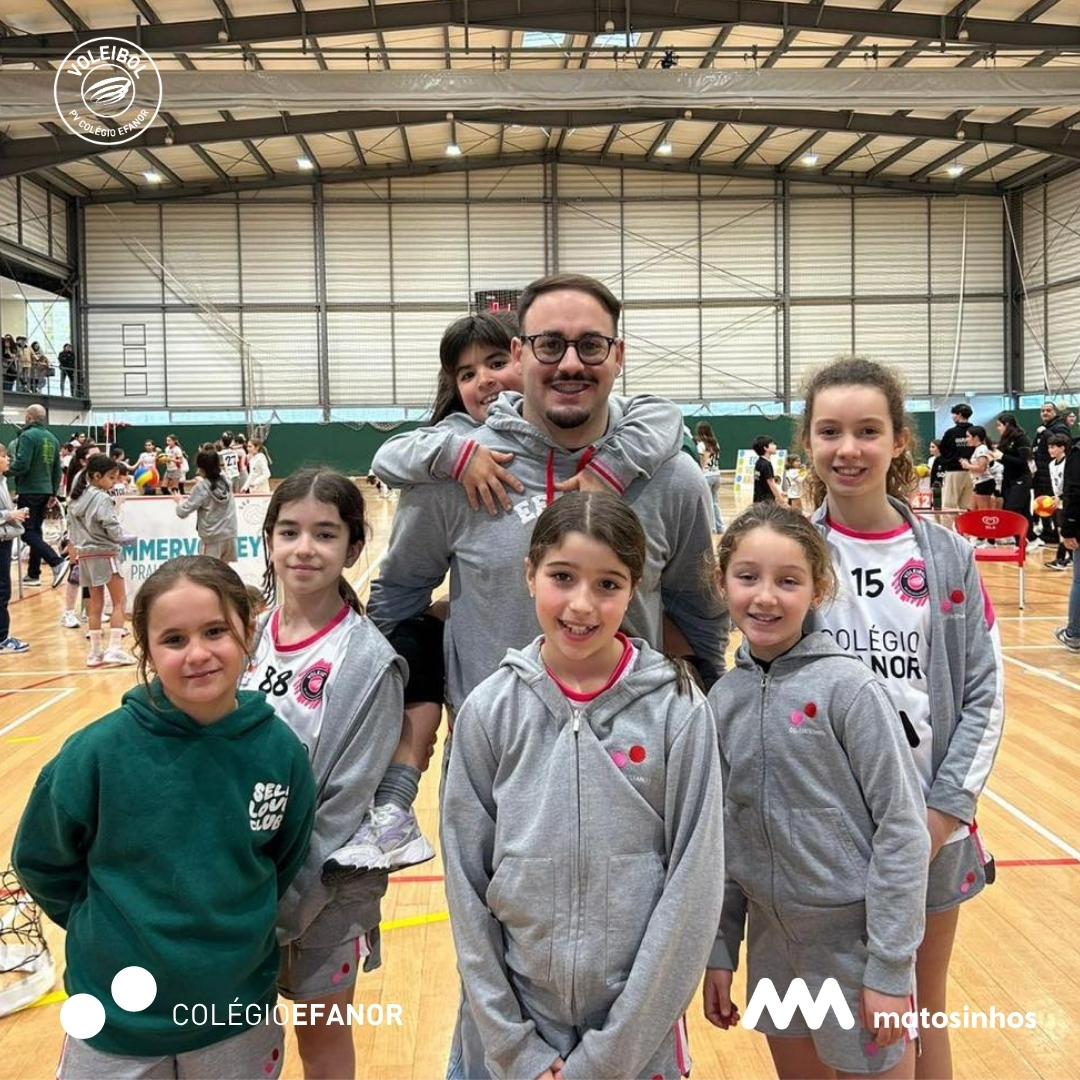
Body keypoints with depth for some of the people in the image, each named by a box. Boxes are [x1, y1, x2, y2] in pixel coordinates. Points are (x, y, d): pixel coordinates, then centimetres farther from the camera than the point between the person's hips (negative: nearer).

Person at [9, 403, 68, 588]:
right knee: (35, 530, 14)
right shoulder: (52, 438, 12)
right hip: (45, 491, 8)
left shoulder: (27, 436, -13)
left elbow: (21, 465, -21)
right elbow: (57, 470, 16)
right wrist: (53, 493, 21)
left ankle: (57, 562, -22)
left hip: (29, 491, -8)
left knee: (27, 532, -6)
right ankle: (33, 574, 17)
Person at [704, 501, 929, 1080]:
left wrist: (889, 968, -15)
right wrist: (719, 951, 8)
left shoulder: (848, 687, -15)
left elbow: (902, 829, -15)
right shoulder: (722, 698, -1)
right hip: (773, 942, 5)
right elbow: (723, 834, 7)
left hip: (855, 940, -4)